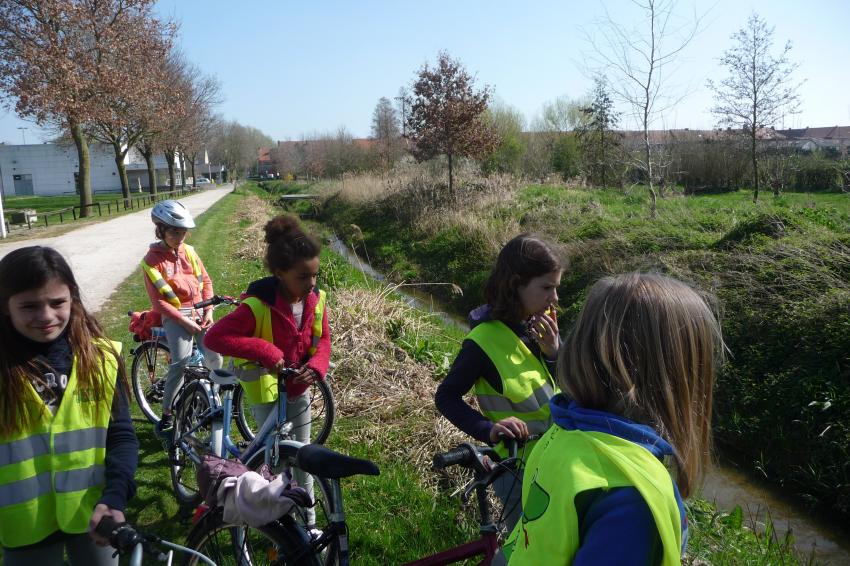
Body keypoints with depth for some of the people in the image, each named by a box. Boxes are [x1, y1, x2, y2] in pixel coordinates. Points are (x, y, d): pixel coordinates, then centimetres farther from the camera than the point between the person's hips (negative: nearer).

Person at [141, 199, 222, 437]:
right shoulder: (152, 261, -7)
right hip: (174, 315, -4)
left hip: (199, 311, 4)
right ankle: (166, 414, -4)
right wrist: (185, 321, -15)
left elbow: (206, 282, 10)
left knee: (214, 356, -10)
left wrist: (208, 311, -3)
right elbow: (158, 302, -10)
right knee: (181, 361, -21)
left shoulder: (189, 251, 5)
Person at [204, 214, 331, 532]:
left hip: (299, 389, 6)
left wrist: (316, 367, -18)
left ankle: (308, 523, 35)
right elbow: (214, 337, -29)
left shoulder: (316, 300, -9)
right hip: (266, 391, -5)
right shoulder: (258, 306, -27)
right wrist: (266, 351, -35)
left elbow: (322, 339, 3)